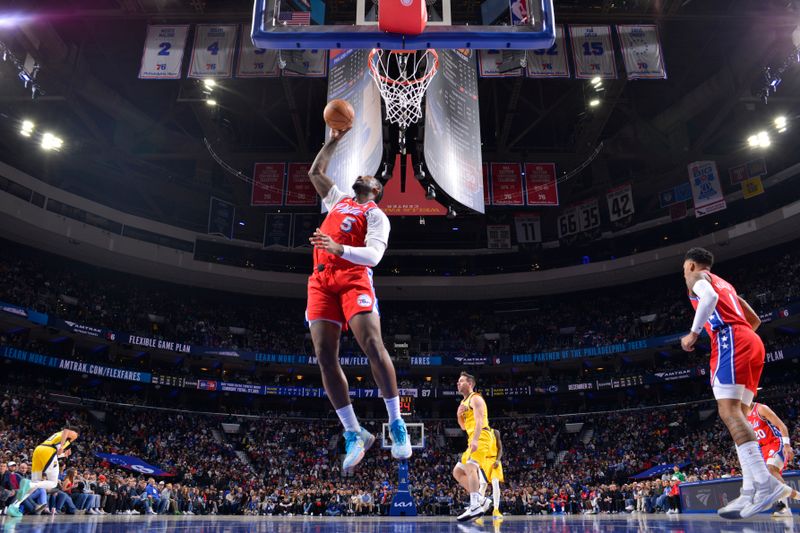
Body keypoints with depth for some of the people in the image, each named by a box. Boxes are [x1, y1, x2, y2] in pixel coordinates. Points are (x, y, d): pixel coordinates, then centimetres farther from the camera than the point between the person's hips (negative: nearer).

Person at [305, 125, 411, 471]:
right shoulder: (338, 200, 30)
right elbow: (315, 172, 41)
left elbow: (374, 256, -7)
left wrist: (338, 249, -24)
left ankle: (396, 423, -8)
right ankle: (354, 434, -3)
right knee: (324, 355, -8)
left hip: (353, 277, -5)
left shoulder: (376, 214, 11)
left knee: (372, 345, -21)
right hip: (321, 279, 5)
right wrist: (333, 141, 37)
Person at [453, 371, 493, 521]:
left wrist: (475, 439, -32)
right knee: (457, 472, 9)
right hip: (473, 440, 10)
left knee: (470, 467, -28)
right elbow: (464, 427, 29)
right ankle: (481, 500, 7)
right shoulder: (464, 402, 24)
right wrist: (459, 415, 9)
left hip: (481, 438, -10)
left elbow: (479, 420, -18)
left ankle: (475, 506, -38)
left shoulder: (475, 398, -3)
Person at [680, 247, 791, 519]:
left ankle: (766, 483, -29)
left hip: (730, 339, -9)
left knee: (728, 410, -17)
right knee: (737, 414, 3)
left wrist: (694, 332, -12)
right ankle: (751, 491, -6)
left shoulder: (696, 276, 8)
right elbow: (754, 320, 34)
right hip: (752, 342, 9)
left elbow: (709, 297, -16)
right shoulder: (725, 284, 34)